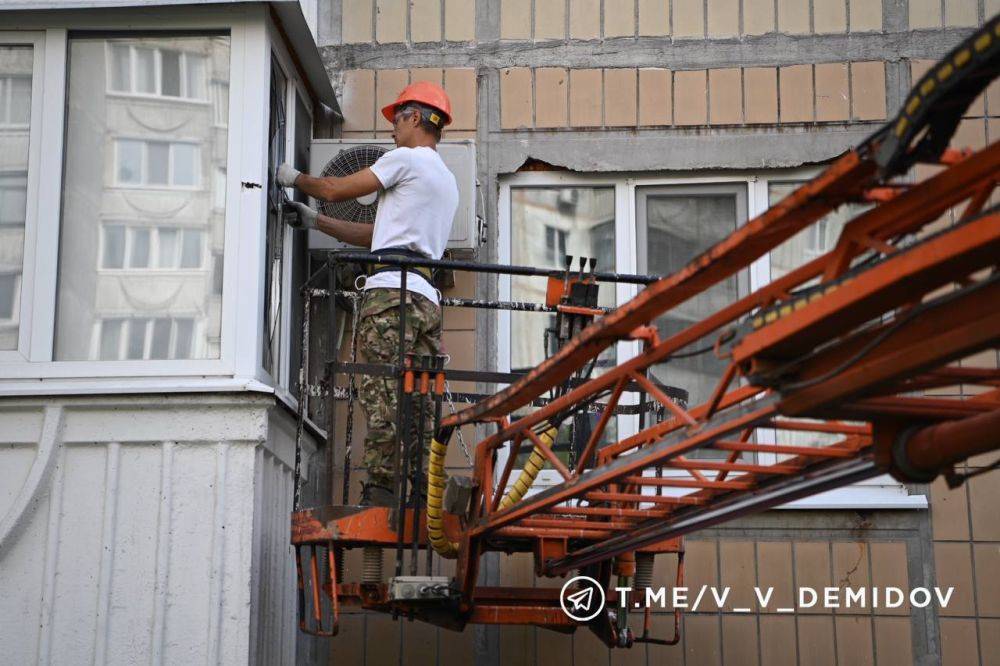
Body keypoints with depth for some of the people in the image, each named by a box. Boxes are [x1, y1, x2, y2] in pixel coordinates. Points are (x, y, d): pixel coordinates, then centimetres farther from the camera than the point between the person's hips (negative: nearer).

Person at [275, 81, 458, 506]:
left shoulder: (406, 159, 4)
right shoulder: (447, 180, 31)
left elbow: (335, 190, 5)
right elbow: (376, 235, 31)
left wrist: (293, 178, 24)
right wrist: (314, 221, 32)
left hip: (392, 291, -9)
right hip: (427, 299, 9)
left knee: (383, 401, -13)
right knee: (418, 407, 2)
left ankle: (380, 493, -17)